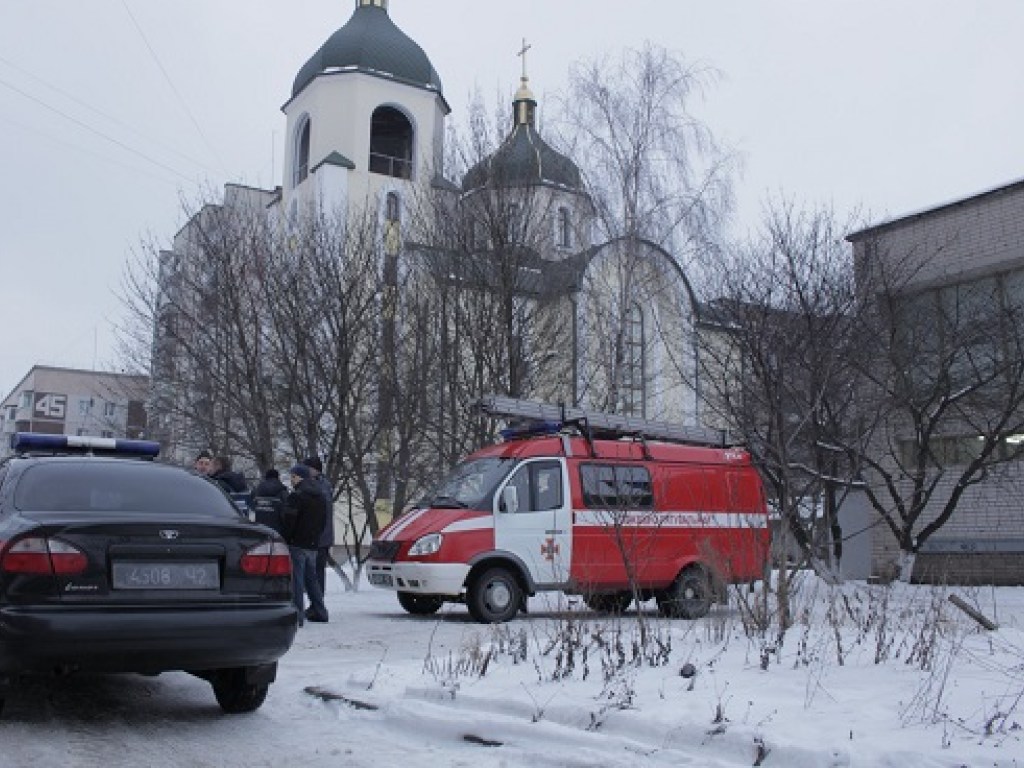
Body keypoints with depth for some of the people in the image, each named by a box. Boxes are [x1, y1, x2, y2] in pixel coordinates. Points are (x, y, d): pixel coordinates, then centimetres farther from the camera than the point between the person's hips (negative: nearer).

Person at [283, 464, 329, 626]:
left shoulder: (296, 496, -12)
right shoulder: (319, 496, 15)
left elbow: (289, 521, -16)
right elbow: (323, 520, 19)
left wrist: (286, 539, -8)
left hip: (297, 543, -8)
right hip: (313, 544, 8)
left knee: (296, 579, -6)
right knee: (311, 578, 18)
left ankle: (298, 615, -8)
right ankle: (319, 612, 22)